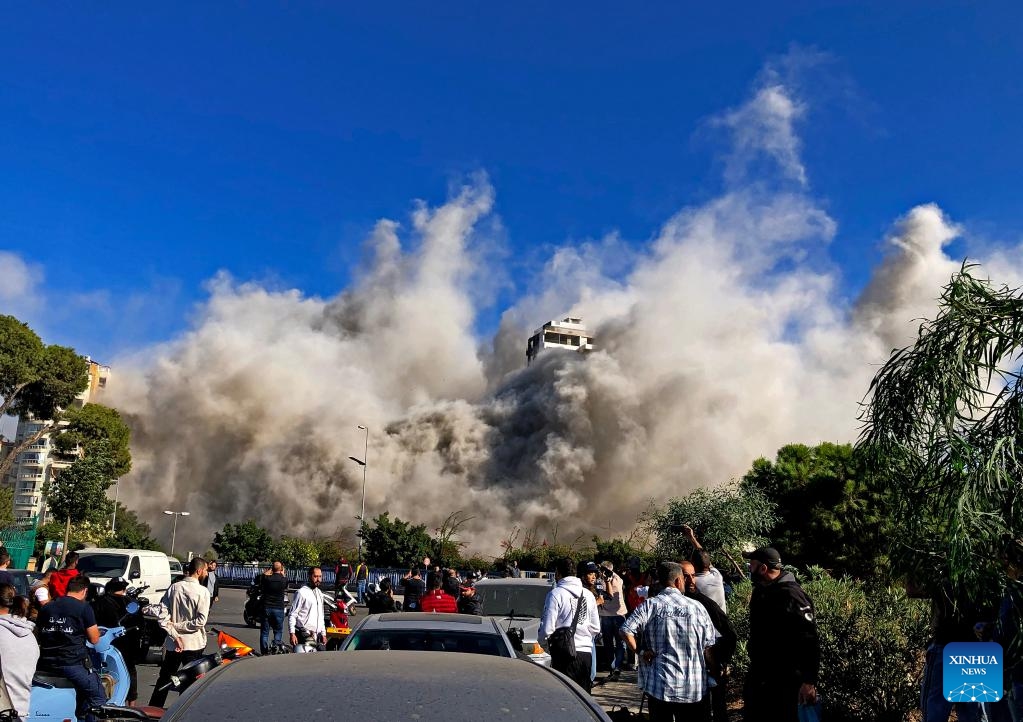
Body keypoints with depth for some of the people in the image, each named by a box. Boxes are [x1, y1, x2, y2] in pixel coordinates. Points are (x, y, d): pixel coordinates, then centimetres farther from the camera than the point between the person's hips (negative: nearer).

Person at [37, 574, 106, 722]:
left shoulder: (46, 608, 12)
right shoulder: (84, 608, -6)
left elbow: (38, 636, 22)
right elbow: (94, 639, -4)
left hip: (46, 664, 7)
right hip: (73, 663, -7)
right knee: (98, 699, 5)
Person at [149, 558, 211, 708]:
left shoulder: (173, 587, 1)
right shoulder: (203, 591, -13)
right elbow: (201, 620, -22)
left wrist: (174, 634, -7)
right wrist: (180, 626, -10)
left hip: (172, 644, 4)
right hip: (194, 644, -4)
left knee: (164, 679, 19)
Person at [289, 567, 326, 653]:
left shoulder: (319, 593, 16)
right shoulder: (302, 592, -7)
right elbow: (292, 615, -9)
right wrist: (292, 634, -16)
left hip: (317, 635, 7)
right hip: (304, 635, -7)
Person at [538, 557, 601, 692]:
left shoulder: (556, 594, -8)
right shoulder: (588, 595, 12)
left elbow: (547, 629, -10)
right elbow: (596, 628, 17)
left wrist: (543, 643, 10)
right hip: (586, 653, 6)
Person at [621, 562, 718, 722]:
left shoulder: (649, 605, -5)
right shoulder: (697, 607, 1)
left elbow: (626, 630, -17)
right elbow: (709, 647, 3)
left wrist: (640, 651, -3)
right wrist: (715, 673, 15)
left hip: (660, 686, -1)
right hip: (695, 688, 1)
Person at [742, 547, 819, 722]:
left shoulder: (790, 594, -22)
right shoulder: (761, 590, 7)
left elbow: (809, 640, -25)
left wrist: (809, 681, -26)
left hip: (782, 679, -9)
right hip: (758, 675, 9)